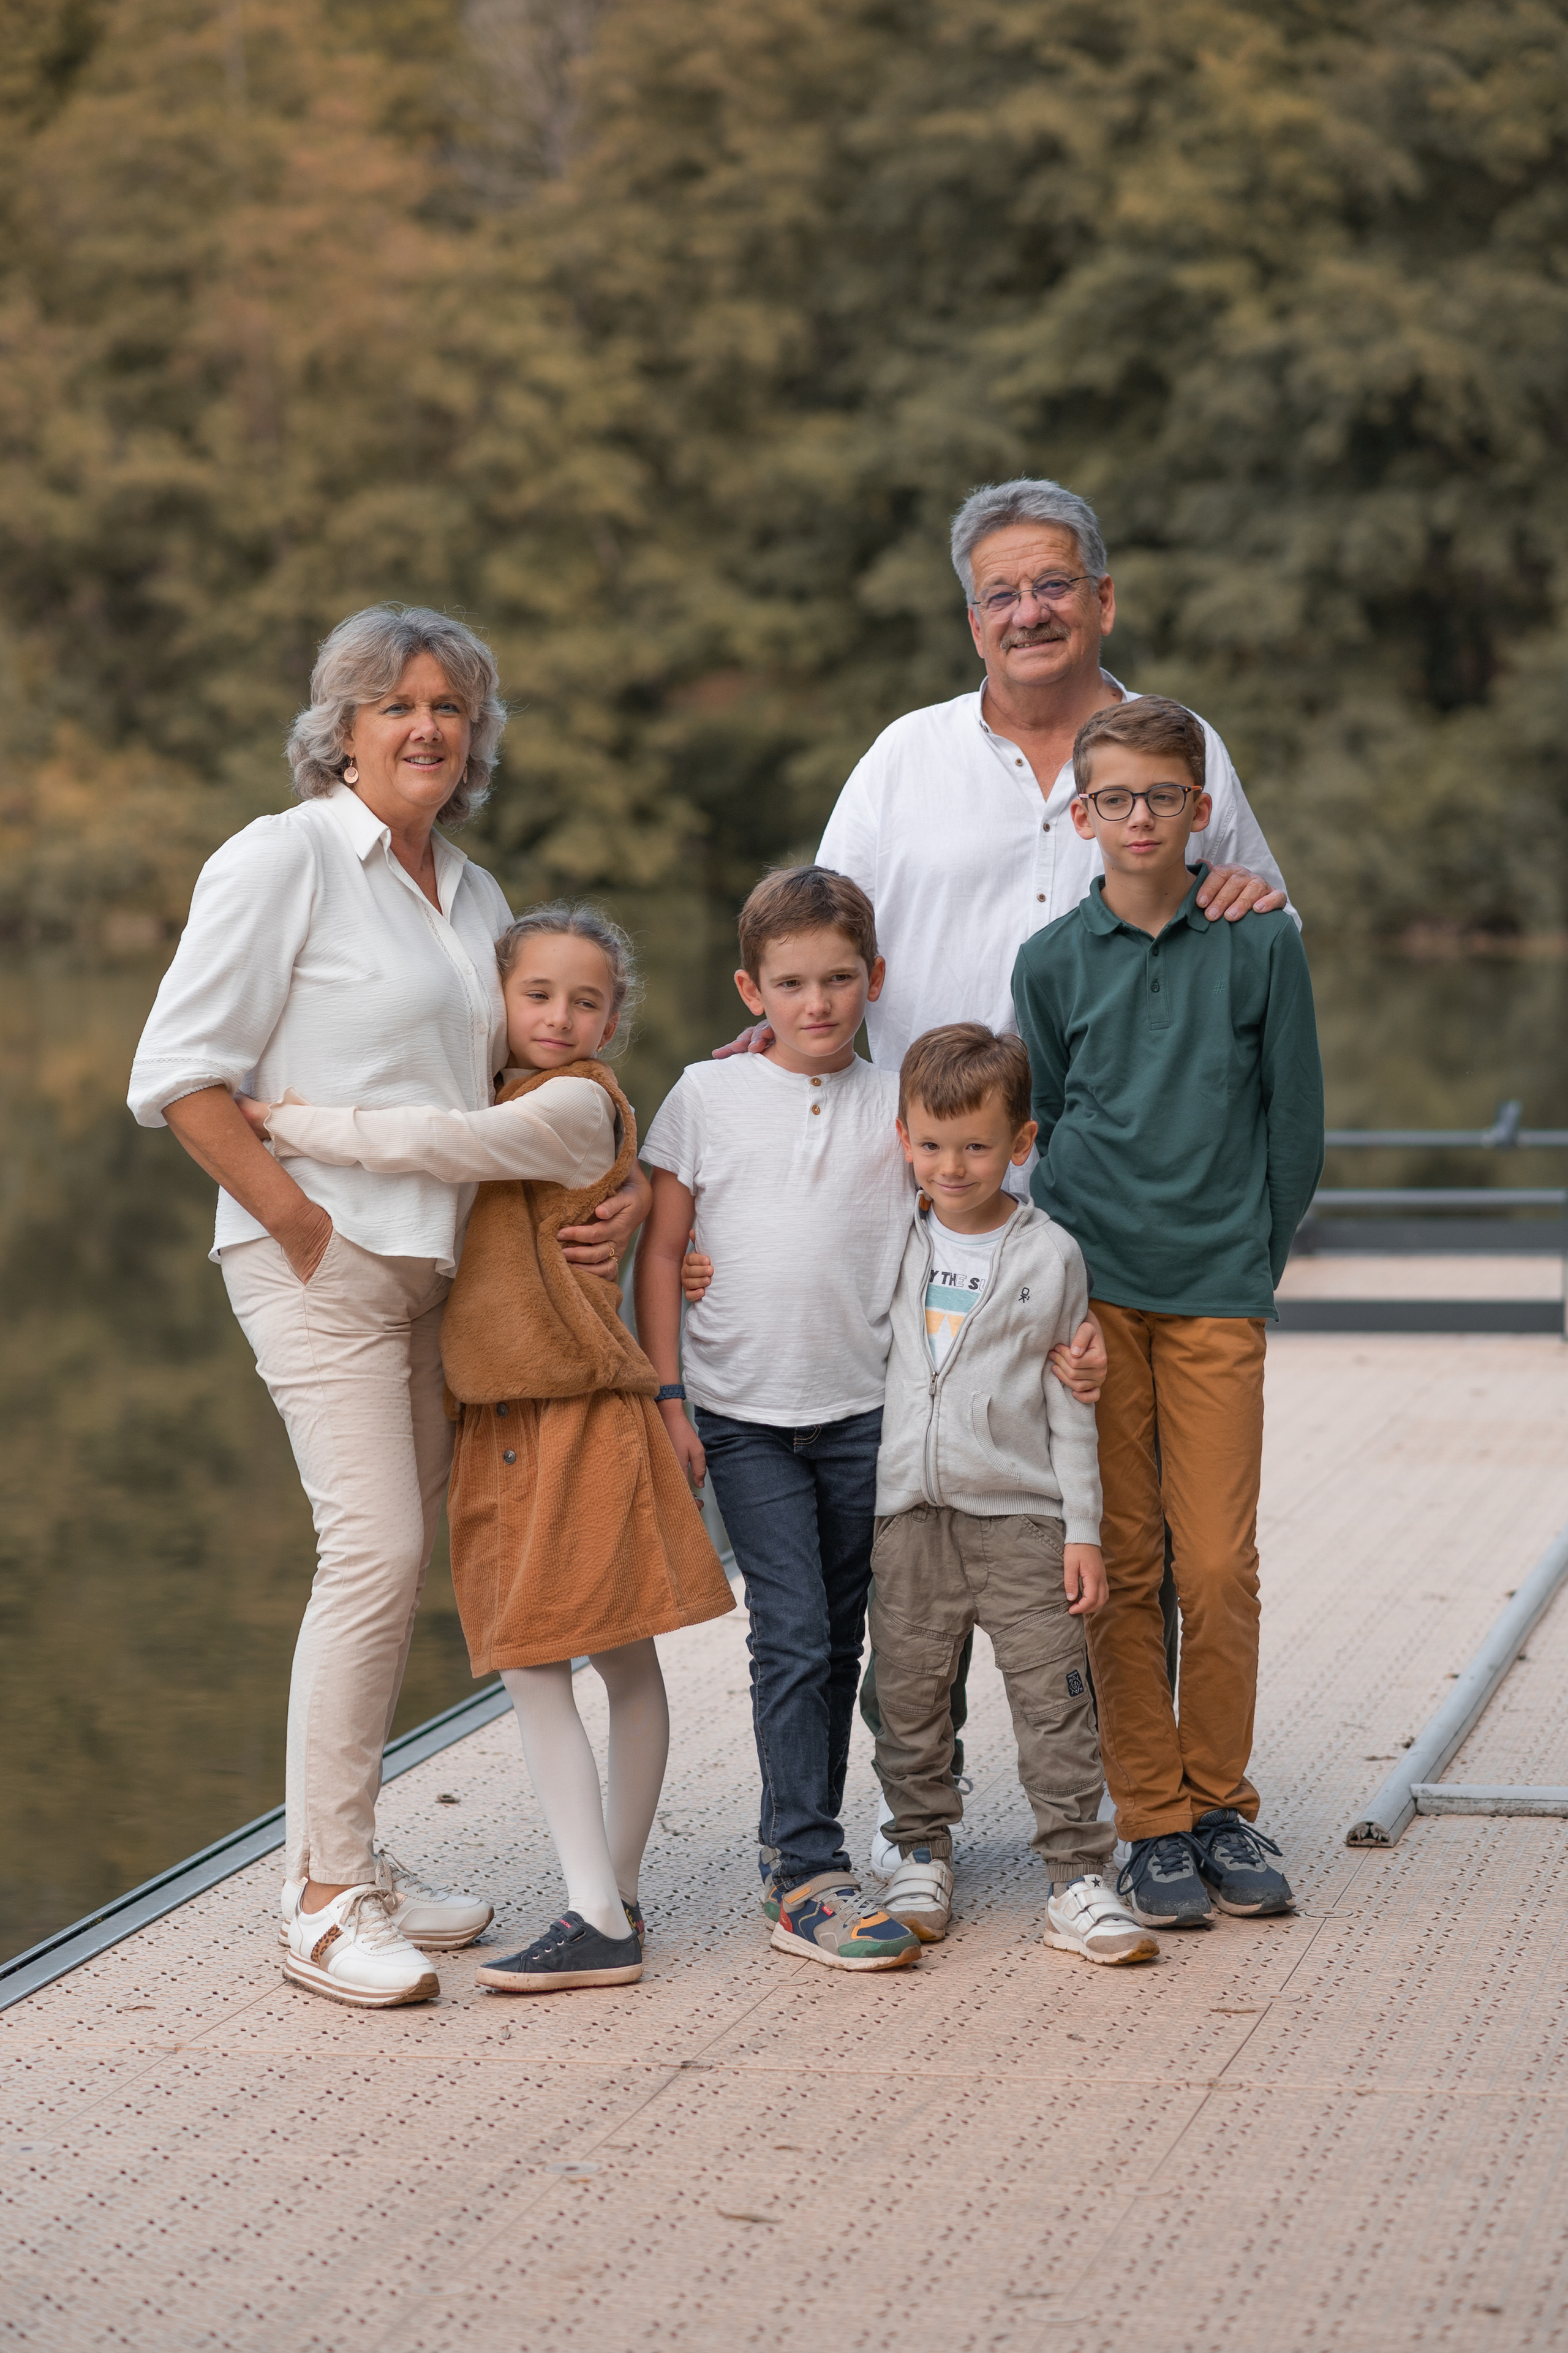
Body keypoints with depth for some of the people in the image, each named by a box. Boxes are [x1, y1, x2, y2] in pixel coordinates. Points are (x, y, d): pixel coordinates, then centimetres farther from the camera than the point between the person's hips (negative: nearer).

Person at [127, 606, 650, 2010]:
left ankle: (343, 1862, 18)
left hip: (437, 1265, 8)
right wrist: (303, 1225, -14)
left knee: (399, 1555, 8)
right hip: (319, 1259, -8)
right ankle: (327, 1898, -8)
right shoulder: (285, 860, -6)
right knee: (376, 1545, -15)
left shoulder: (471, 893, 16)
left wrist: (626, 1192, 7)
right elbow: (180, 1075, -11)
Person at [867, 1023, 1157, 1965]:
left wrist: (1083, 1531, -1)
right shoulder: (893, 1243, 6)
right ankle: (922, 1859, 22)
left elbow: (1070, 1403, 2)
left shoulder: (1051, 1255, 0)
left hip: (1022, 1516, -2)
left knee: (1056, 1701, -4)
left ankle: (1078, 1881, 0)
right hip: (909, 1510, 2)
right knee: (911, 1700, 7)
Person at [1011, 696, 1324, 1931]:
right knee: (1122, 1565, 2)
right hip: (1092, 1294, 1)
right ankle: (1153, 1821, 11)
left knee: (1219, 1565, -2)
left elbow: (1295, 1122, 7)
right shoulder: (1054, 960, 5)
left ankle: (1222, 1804, 15)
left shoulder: (1261, 945, 1)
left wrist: (1255, 1260, 6)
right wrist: (1063, 1272, 8)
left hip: (1218, 1296, -1)